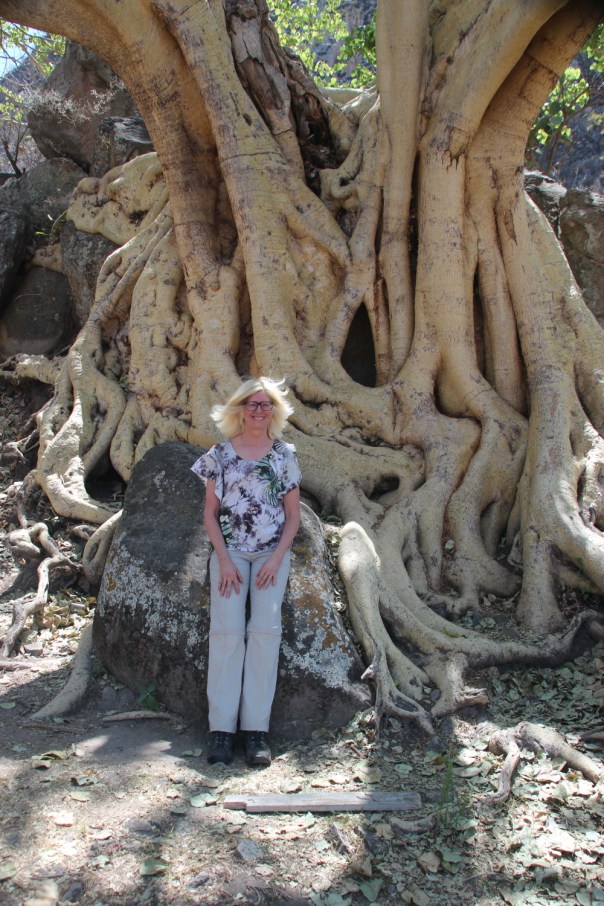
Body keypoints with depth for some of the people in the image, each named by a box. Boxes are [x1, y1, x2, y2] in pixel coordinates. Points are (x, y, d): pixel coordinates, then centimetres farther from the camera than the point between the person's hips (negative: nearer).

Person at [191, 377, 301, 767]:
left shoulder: (285, 454, 7)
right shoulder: (221, 454, 6)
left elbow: (293, 515, 7)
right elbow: (210, 512, 5)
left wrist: (276, 559, -5)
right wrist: (224, 560, -6)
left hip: (272, 553, 0)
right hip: (229, 551, 0)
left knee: (265, 628, -16)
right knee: (226, 629, -15)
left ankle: (257, 728, -12)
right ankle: (222, 727, -11)